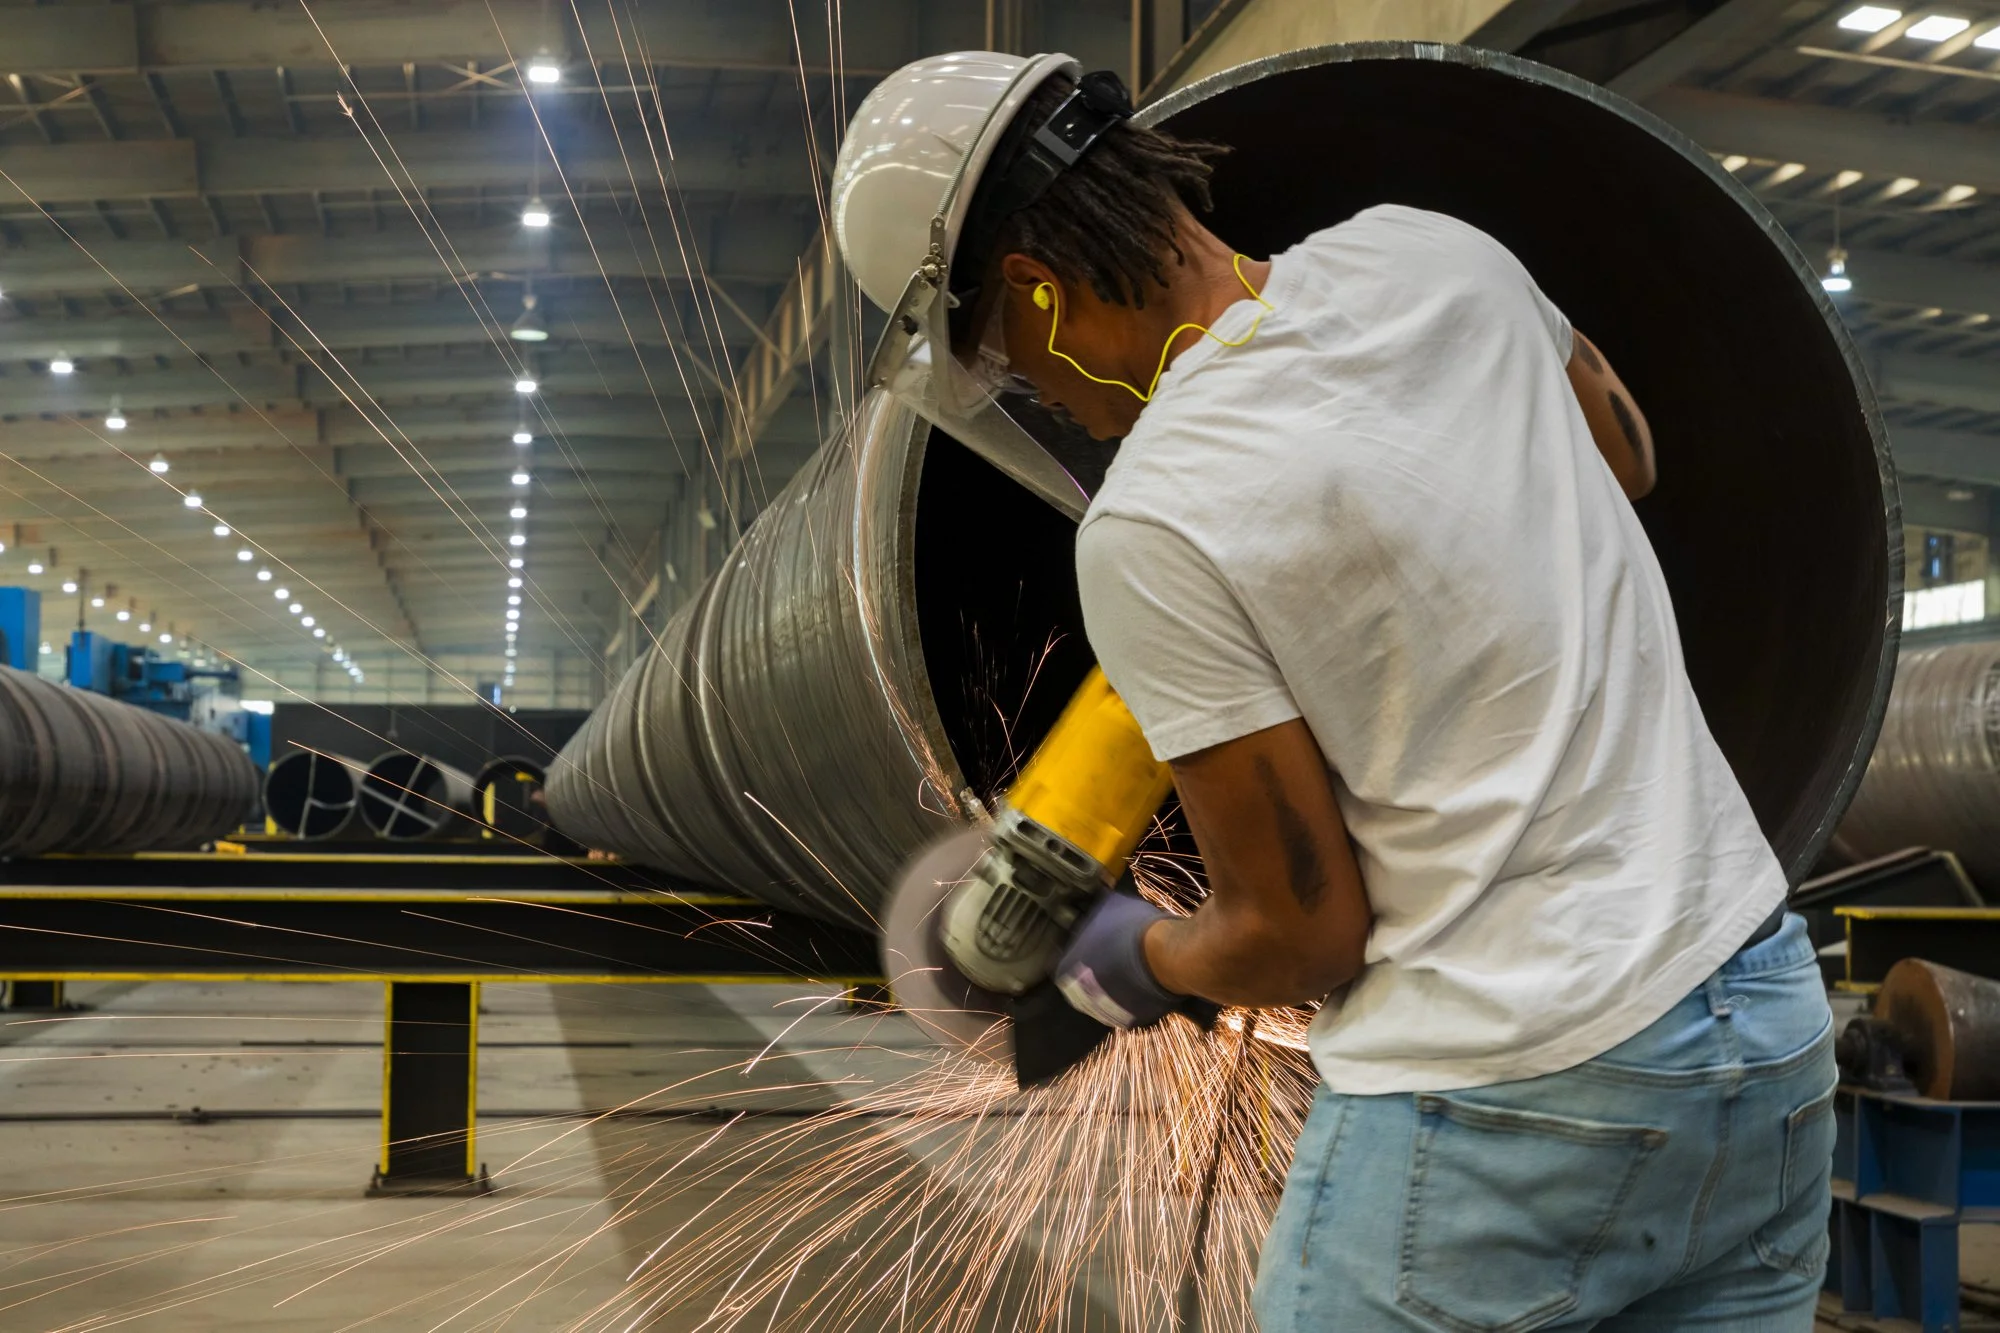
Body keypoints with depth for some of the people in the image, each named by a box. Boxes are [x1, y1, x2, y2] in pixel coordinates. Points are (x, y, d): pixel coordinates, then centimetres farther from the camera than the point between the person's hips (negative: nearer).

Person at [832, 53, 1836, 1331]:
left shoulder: (1151, 524, -18)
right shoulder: (1426, 253, 1)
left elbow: (1303, 936, -10)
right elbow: (1628, 457, 22)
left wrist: (1143, 960, 10)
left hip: (1507, 1112, -7)